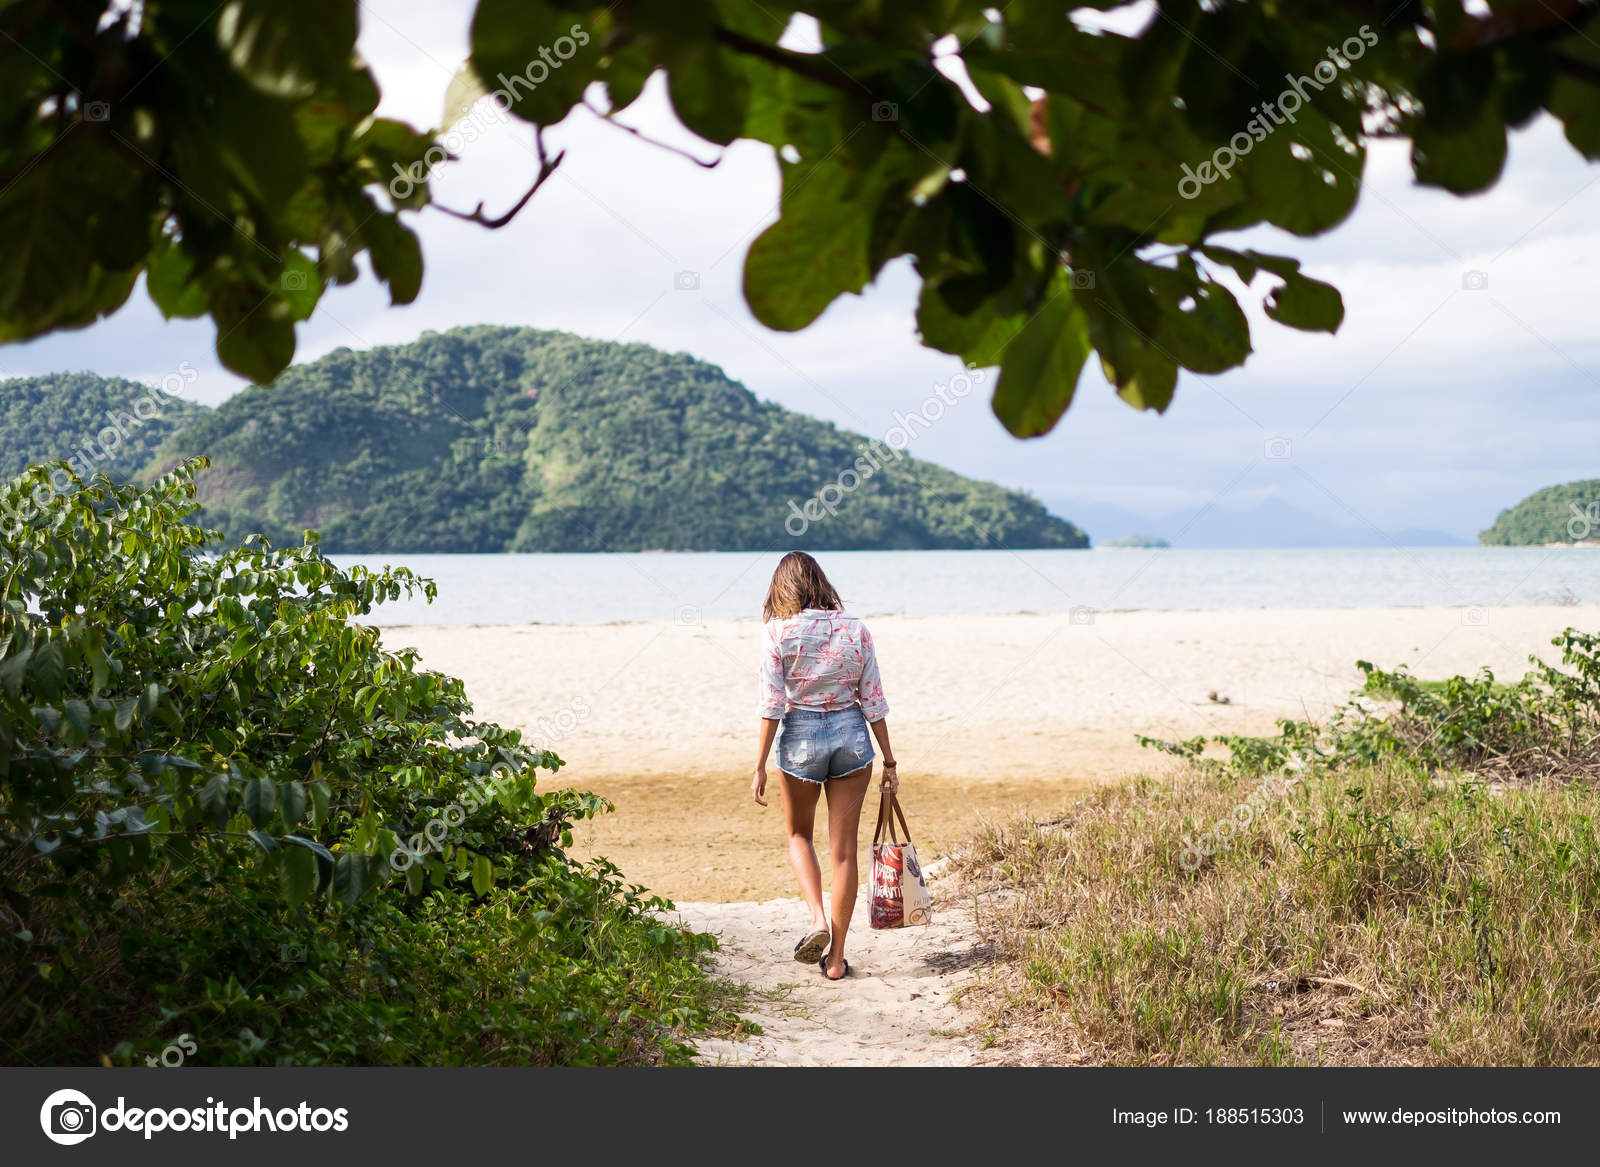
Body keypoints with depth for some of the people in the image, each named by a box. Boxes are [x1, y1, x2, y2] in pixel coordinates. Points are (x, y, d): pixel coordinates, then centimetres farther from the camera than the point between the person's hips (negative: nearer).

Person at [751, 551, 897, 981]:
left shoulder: (777, 633, -7)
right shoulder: (855, 630, 0)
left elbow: (772, 704, -9)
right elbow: (873, 702, 1)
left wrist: (760, 766, -4)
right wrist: (889, 761, 8)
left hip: (799, 736, -2)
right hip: (851, 735, 2)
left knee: (799, 834, 22)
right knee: (844, 849, 8)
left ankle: (818, 919, 1)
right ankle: (836, 956, 11)